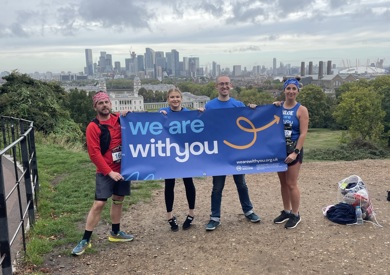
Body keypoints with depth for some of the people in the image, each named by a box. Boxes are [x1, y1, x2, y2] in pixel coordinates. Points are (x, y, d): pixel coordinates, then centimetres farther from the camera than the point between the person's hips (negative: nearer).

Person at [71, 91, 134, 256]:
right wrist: (109, 172, -17)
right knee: (98, 204, -6)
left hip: (123, 168, 5)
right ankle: (85, 240, 5)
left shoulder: (120, 119, 5)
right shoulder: (93, 127, -9)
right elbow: (94, 154, -14)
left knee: (118, 200, 15)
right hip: (105, 172, -5)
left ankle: (115, 233, 31)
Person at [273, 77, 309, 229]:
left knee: (291, 184, -1)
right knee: (283, 182, 12)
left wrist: (295, 152, -19)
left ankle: (295, 215, 13)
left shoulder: (301, 110, -6)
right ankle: (286, 211, 26)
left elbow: (303, 133, -11)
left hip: (293, 149, -4)